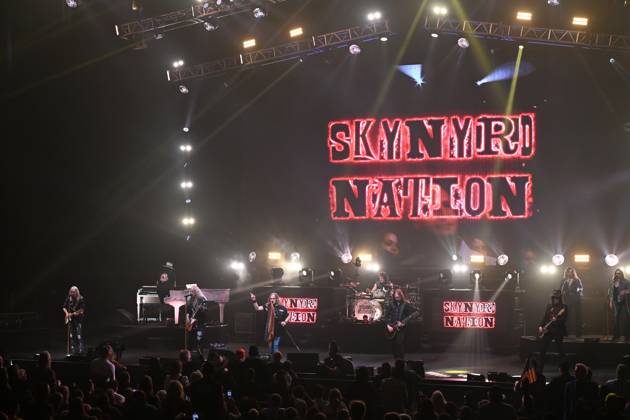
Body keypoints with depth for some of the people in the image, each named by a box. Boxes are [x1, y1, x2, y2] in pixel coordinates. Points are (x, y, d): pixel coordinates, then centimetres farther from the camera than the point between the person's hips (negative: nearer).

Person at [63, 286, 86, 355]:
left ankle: (80, 350, -1)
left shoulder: (81, 299, -6)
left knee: (79, 335, -5)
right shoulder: (69, 299, 5)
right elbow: (64, 307, 13)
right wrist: (66, 313, -7)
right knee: (71, 335, 4)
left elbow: (82, 309, -10)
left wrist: (73, 314, -13)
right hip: (70, 319, 4)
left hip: (78, 319, -4)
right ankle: (72, 351, 10)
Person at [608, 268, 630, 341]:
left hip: (624, 302, -4)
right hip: (616, 302, 4)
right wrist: (610, 302, 7)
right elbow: (610, 292, 13)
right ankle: (615, 335, 11)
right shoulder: (612, 283, 11)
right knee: (616, 318, 6)